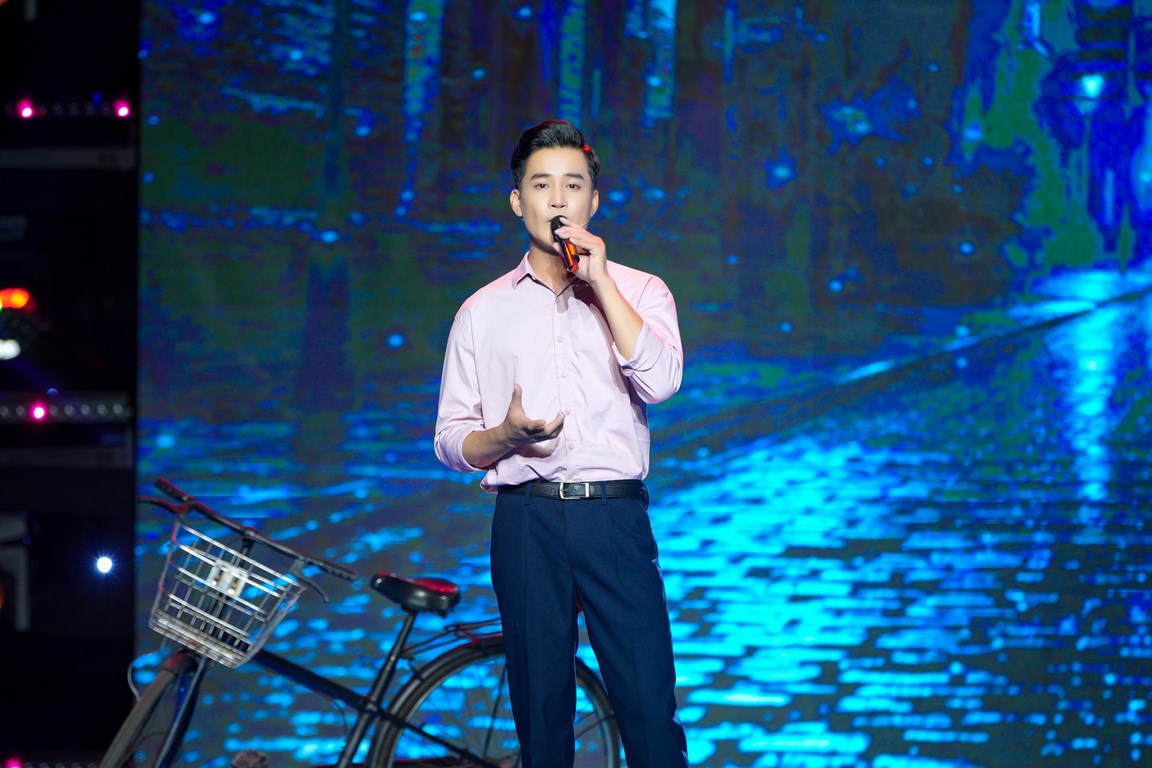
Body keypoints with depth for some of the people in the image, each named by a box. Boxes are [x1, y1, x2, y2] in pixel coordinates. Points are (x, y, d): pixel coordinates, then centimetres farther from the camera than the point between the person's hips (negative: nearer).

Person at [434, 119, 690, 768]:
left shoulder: (639, 292, 11)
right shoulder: (484, 311, 13)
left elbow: (661, 380, -9)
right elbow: (451, 440, 11)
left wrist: (600, 280, -8)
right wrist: (506, 435, -11)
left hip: (615, 517, -1)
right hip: (526, 520, 1)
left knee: (651, 708, -9)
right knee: (541, 710, 2)